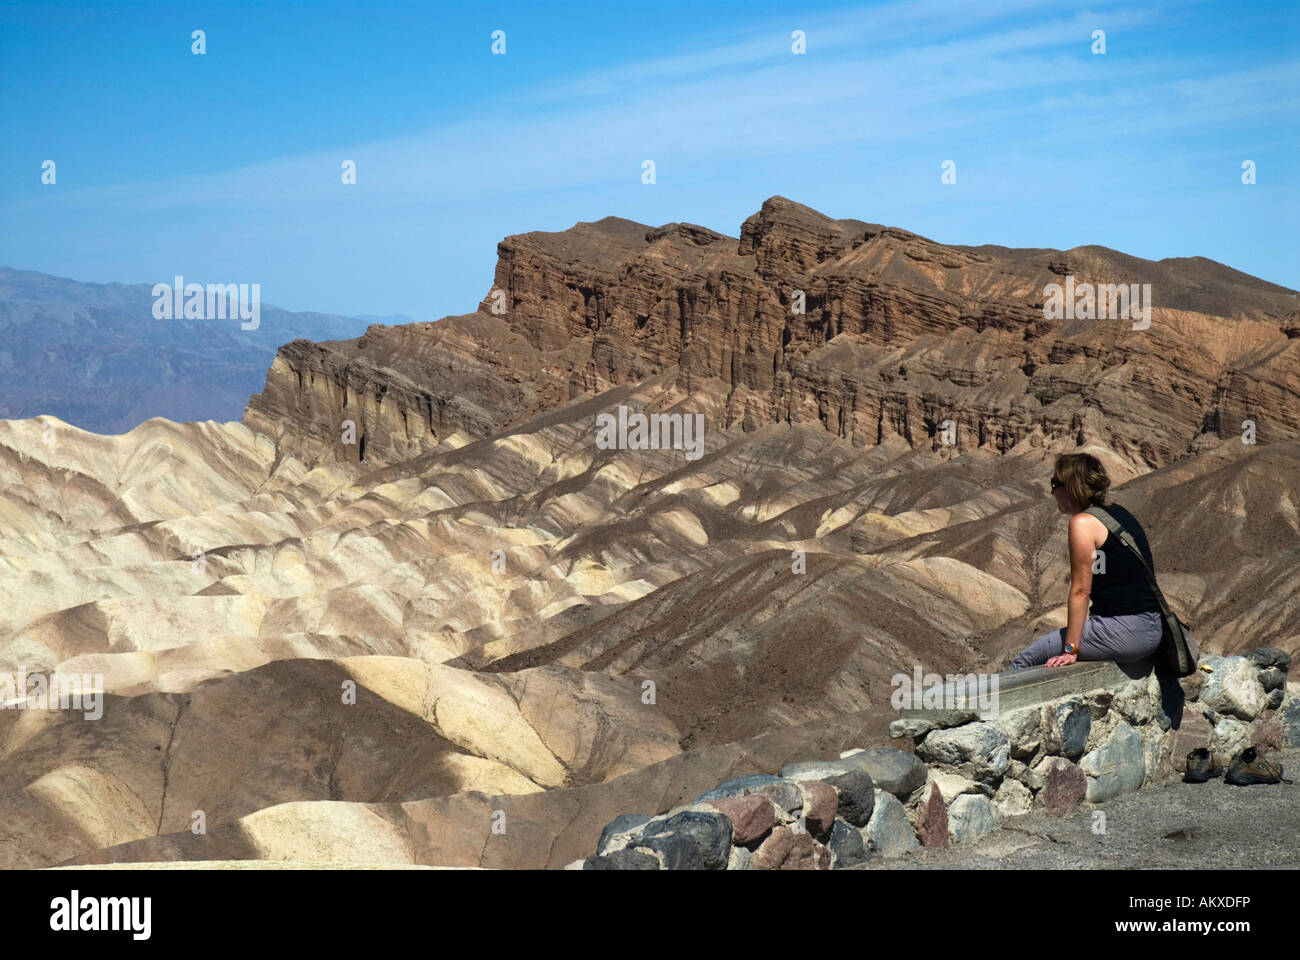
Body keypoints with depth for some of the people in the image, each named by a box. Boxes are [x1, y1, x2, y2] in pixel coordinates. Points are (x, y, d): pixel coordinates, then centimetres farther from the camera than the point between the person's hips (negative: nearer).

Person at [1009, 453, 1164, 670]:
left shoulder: (1083, 523, -11)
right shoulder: (1120, 513, 15)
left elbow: (1081, 591, -13)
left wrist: (1070, 650, -10)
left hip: (1120, 632, -10)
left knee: (1023, 662, -2)